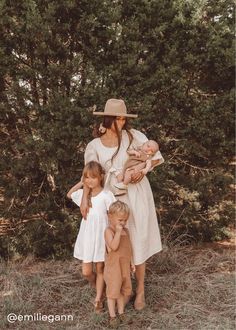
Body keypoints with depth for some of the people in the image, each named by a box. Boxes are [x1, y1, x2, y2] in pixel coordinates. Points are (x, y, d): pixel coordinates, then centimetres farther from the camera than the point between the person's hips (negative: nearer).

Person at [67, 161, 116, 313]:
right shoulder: (83, 194, 0)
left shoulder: (107, 196, -14)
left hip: (101, 237, -4)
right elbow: (69, 194, 18)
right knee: (86, 272, 7)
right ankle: (98, 285, 37)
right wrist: (80, 183, 3)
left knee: (100, 269, 11)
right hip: (86, 237, 4)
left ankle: (98, 299, 26)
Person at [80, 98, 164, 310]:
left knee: (138, 241, 3)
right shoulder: (94, 145, 2)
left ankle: (140, 290, 17)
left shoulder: (133, 136, -2)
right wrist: (85, 198, -17)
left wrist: (143, 169, -17)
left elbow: (156, 156, 1)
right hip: (113, 197, 1)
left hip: (136, 194, -1)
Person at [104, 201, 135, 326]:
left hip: (125, 266, 7)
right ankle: (112, 316, 15)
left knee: (122, 290, 16)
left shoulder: (125, 231, 6)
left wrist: (131, 262, 15)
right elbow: (114, 246, -29)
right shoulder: (108, 231, -16)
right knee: (112, 291, 3)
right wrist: (118, 232, -30)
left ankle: (121, 313, 29)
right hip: (113, 266, -7)